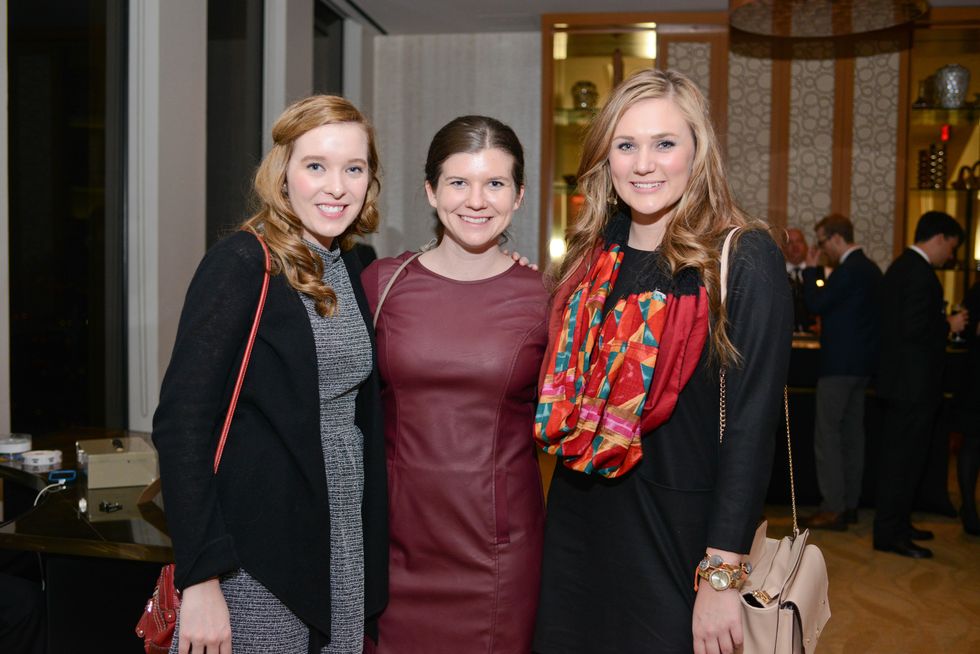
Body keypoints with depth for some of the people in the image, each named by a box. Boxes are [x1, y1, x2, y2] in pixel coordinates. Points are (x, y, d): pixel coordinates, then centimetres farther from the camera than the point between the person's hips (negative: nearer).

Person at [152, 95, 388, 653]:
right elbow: (181, 420, -17)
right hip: (257, 553, -6)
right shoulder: (241, 266, -13)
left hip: (346, 546, 6)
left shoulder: (350, 266, 7)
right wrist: (199, 578, -19)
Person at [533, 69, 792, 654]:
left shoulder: (745, 260, -12)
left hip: (681, 539, -5)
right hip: (577, 532, 5)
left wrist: (722, 574, -19)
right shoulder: (592, 258, 4)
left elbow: (752, 424, -16)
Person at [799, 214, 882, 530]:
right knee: (853, 433, 13)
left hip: (840, 363, -10)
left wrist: (811, 268, -7)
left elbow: (816, 303, -17)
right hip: (861, 362, 10)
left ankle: (833, 509, -5)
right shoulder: (869, 267, 14)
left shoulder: (849, 269, -16)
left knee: (827, 435, -6)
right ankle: (850, 503, 20)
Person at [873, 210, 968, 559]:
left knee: (897, 455, 16)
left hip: (899, 381, 10)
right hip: (914, 382, -10)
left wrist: (943, 321, 15)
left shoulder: (900, 266, 14)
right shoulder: (920, 272, -17)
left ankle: (896, 524, 27)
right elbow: (915, 328, -24)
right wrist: (948, 324, -9)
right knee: (905, 457, -3)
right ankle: (890, 533, 3)